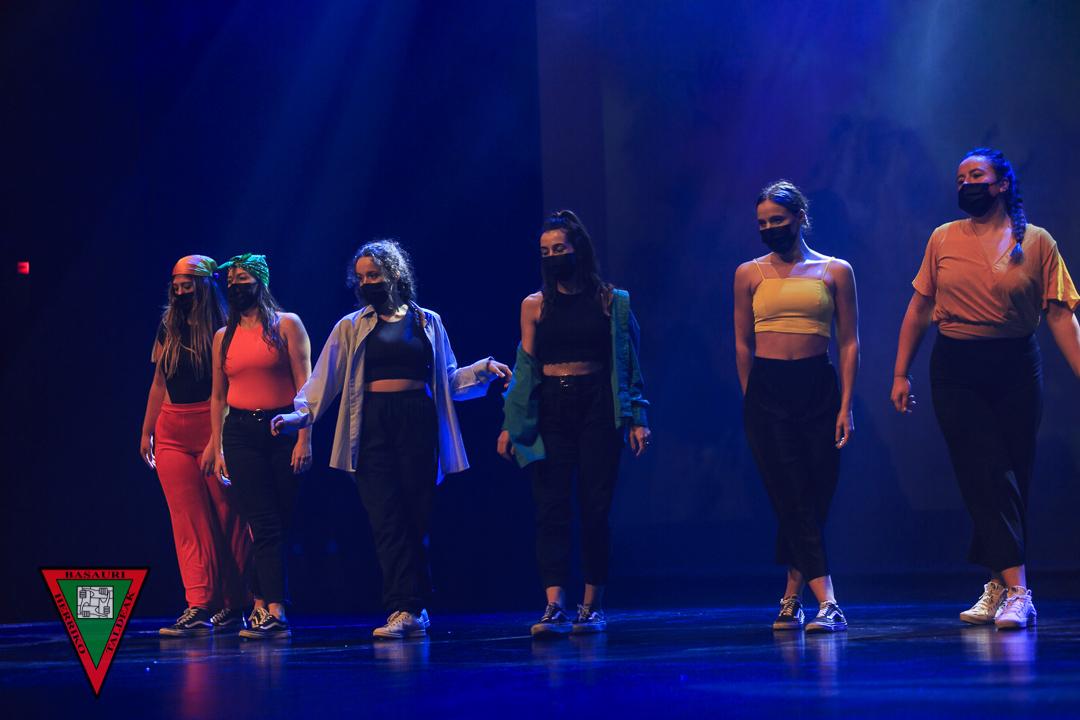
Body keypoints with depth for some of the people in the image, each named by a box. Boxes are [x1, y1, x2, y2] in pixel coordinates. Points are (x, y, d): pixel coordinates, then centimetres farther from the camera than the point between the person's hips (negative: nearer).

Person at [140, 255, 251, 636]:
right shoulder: (168, 329, 12)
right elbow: (159, 384, 17)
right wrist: (146, 432, 16)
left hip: (214, 429, -5)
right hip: (172, 433, 5)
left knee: (227, 516, 0)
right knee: (188, 522, -2)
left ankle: (233, 605, 6)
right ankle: (198, 607, -6)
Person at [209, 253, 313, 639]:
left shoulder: (287, 325, 3)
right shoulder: (224, 337, 14)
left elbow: (304, 384, -3)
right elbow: (218, 396, 16)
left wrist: (304, 438, -11)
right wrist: (218, 449, 11)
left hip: (282, 430, -2)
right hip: (241, 433, 2)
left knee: (273, 523, 0)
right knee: (265, 523, -6)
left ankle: (262, 605, 8)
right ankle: (274, 612, -12)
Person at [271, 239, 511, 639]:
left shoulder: (427, 322, 13)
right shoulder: (351, 327, 12)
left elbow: (448, 380, 15)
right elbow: (325, 378, 4)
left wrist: (484, 369, 0)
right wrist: (300, 414, -10)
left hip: (418, 423, 0)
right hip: (373, 426, 0)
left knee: (416, 517, -2)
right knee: (387, 520, -9)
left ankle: (411, 609, 4)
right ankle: (406, 610, -13)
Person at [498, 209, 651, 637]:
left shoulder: (611, 301, 5)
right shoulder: (535, 306, 10)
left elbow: (629, 363, 6)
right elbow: (525, 367, 10)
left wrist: (636, 419, -1)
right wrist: (510, 425, 3)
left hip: (597, 408, -1)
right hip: (550, 410, 1)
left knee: (595, 508, -2)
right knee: (551, 508, -8)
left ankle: (592, 606, 8)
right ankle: (555, 608, -14)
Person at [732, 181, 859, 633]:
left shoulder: (834, 271, 7)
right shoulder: (749, 274, 9)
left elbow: (849, 342, 4)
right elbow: (743, 344, 11)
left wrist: (845, 406, -3)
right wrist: (751, 399, 6)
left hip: (819, 391, 1)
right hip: (767, 393, 0)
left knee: (816, 499, 1)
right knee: (793, 500, -9)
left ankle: (791, 598, 17)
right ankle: (827, 603, -14)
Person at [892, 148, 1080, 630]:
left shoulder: (1037, 242, 1)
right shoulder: (943, 240, 7)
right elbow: (919, 309, 9)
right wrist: (901, 373, 5)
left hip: (1015, 367, 0)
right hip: (955, 370, 0)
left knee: (1013, 476, 3)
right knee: (985, 475, -8)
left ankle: (999, 585, 16)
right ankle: (1015, 590, -13)